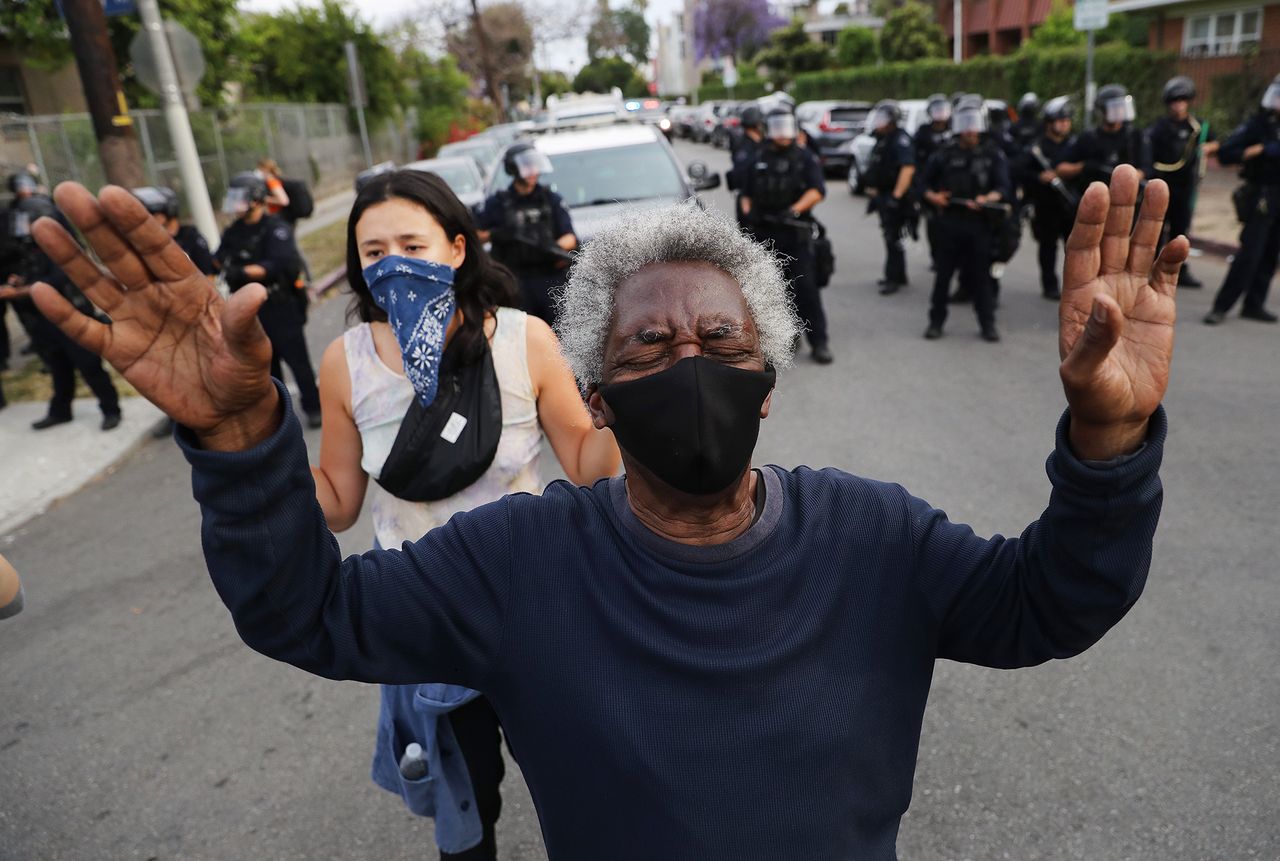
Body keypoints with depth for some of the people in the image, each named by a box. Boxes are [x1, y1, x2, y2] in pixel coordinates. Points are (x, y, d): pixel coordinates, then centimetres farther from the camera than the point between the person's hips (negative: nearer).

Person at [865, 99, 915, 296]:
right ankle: (898, 276, 25)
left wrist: (897, 195, -30)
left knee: (892, 238, -9)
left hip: (895, 198, -10)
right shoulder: (882, 140, 15)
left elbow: (908, 168, -27)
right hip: (883, 196, 10)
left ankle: (893, 279, -5)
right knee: (889, 236, 15)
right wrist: (873, 189, 22)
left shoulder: (900, 140, -16)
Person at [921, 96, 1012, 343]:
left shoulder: (992, 153, 3)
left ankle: (988, 323, 12)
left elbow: (1003, 186, -3)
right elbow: (927, 183, 12)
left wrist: (989, 198, -23)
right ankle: (936, 321, 15)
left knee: (981, 273, 3)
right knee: (943, 273, 5)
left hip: (979, 222, -1)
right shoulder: (945, 153, 6)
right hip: (950, 221, 1)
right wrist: (933, 196, -9)